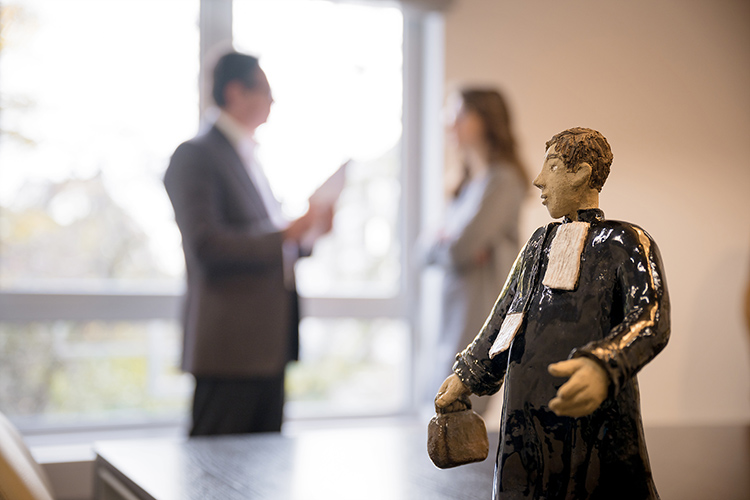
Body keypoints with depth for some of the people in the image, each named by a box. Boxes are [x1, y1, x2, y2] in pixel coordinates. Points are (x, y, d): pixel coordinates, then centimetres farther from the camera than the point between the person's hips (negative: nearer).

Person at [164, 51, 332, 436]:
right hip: (229, 348, -9)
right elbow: (206, 246, -19)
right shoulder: (195, 156, -8)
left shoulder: (248, 158, 21)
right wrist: (286, 235, -20)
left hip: (267, 346, 9)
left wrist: (308, 232, 9)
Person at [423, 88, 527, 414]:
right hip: (456, 324, 9)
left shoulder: (501, 181, -10)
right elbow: (428, 254, 14)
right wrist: (446, 245, -6)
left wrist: (443, 243, 1)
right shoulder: (468, 184, 18)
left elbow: (460, 248, -20)